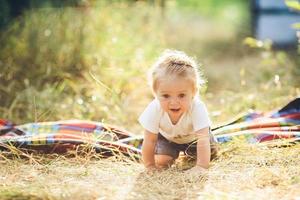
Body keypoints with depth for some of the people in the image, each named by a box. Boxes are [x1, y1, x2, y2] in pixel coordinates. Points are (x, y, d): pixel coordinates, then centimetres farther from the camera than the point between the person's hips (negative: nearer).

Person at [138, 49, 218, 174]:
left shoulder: (197, 108, -44)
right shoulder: (154, 109, -39)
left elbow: (203, 140, -46)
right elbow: (149, 141, -29)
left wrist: (201, 167, -52)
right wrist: (149, 165, -22)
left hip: (192, 135, 0)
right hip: (167, 136, 0)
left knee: (209, 154, -5)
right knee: (161, 162, -12)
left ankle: (187, 151, 28)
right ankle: (174, 153, 24)